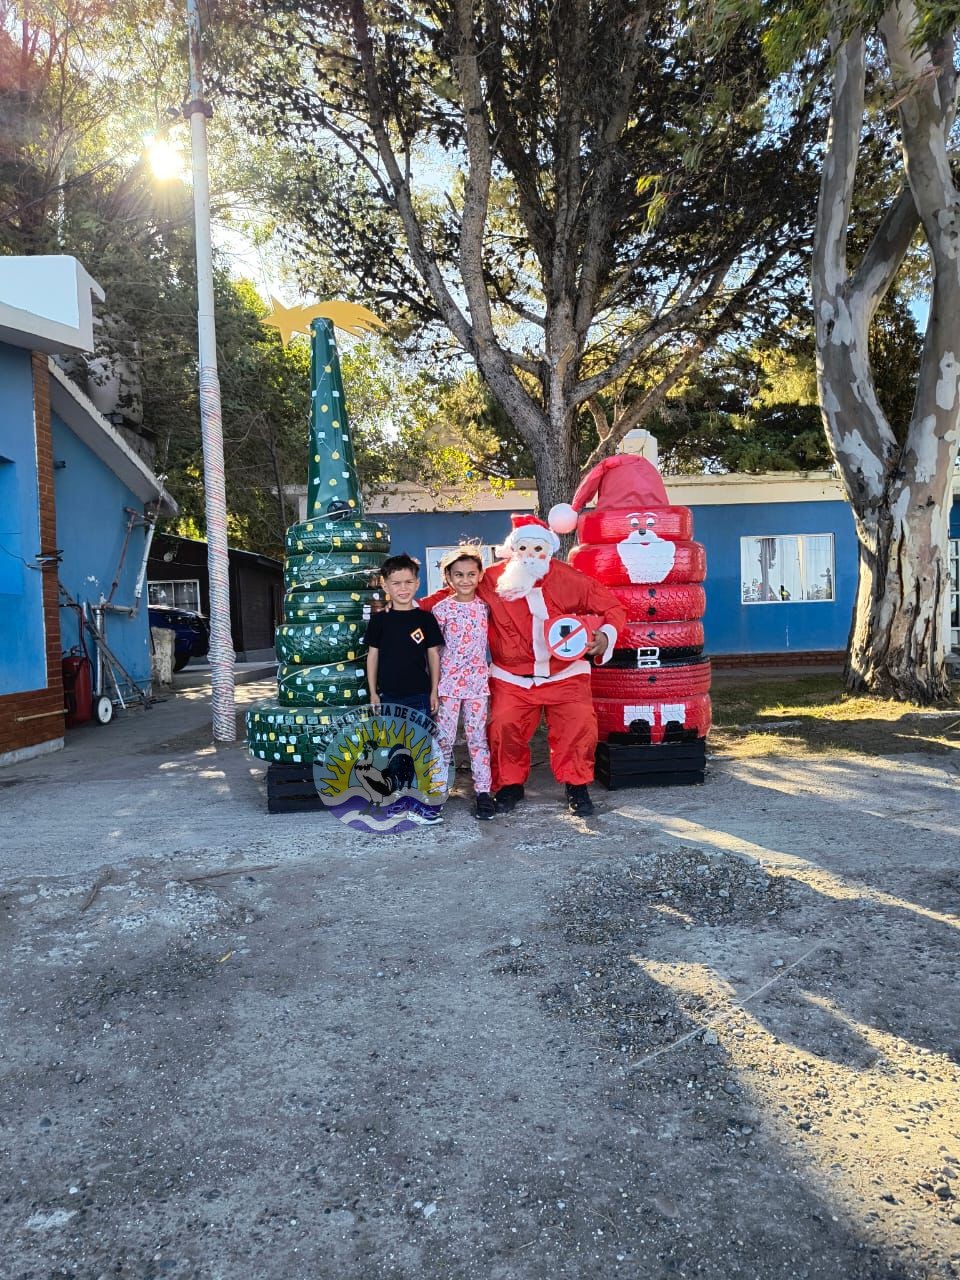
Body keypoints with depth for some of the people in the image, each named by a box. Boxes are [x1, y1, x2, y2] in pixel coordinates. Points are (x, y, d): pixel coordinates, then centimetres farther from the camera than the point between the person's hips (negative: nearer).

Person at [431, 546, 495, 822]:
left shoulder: (485, 606, 4)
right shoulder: (442, 608, -3)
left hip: (477, 681, 2)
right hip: (447, 680, -1)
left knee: (478, 737, 4)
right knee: (444, 737, 4)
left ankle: (483, 791, 9)